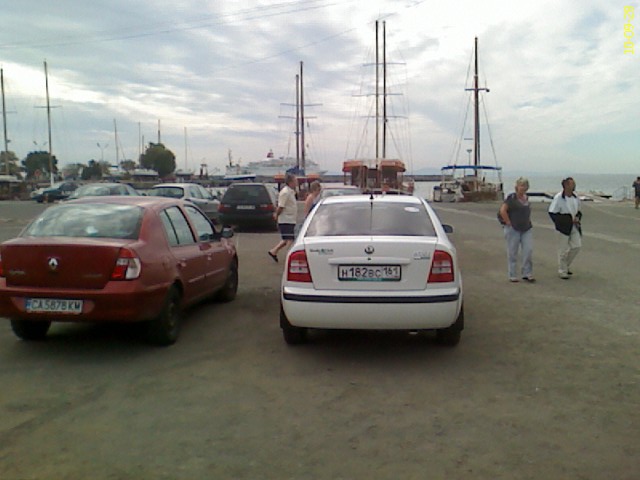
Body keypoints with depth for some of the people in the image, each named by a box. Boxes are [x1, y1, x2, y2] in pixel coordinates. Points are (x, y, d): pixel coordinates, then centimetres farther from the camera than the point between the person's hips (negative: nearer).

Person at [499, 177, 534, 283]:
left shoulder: (526, 198, 11)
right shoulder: (511, 198, -10)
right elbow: (502, 210, -17)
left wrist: (528, 221, 14)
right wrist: (508, 223, -15)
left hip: (526, 229, 6)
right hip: (513, 229, -6)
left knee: (528, 250, -1)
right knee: (512, 253, 2)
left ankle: (527, 274, 10)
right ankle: (512, 276, 11)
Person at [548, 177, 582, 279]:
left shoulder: (575, 198, 6)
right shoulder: (558, 198, -14)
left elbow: (579, 211, 19)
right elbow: (552, 213, -15)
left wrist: (577, 217, -4)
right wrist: (566, 220, -19)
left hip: (574, 226, 6)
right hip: (563, 227, -6)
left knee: (577, 246, 2)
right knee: (563, 250, 0)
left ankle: (566, 266, 23)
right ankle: (562, 272, 14)